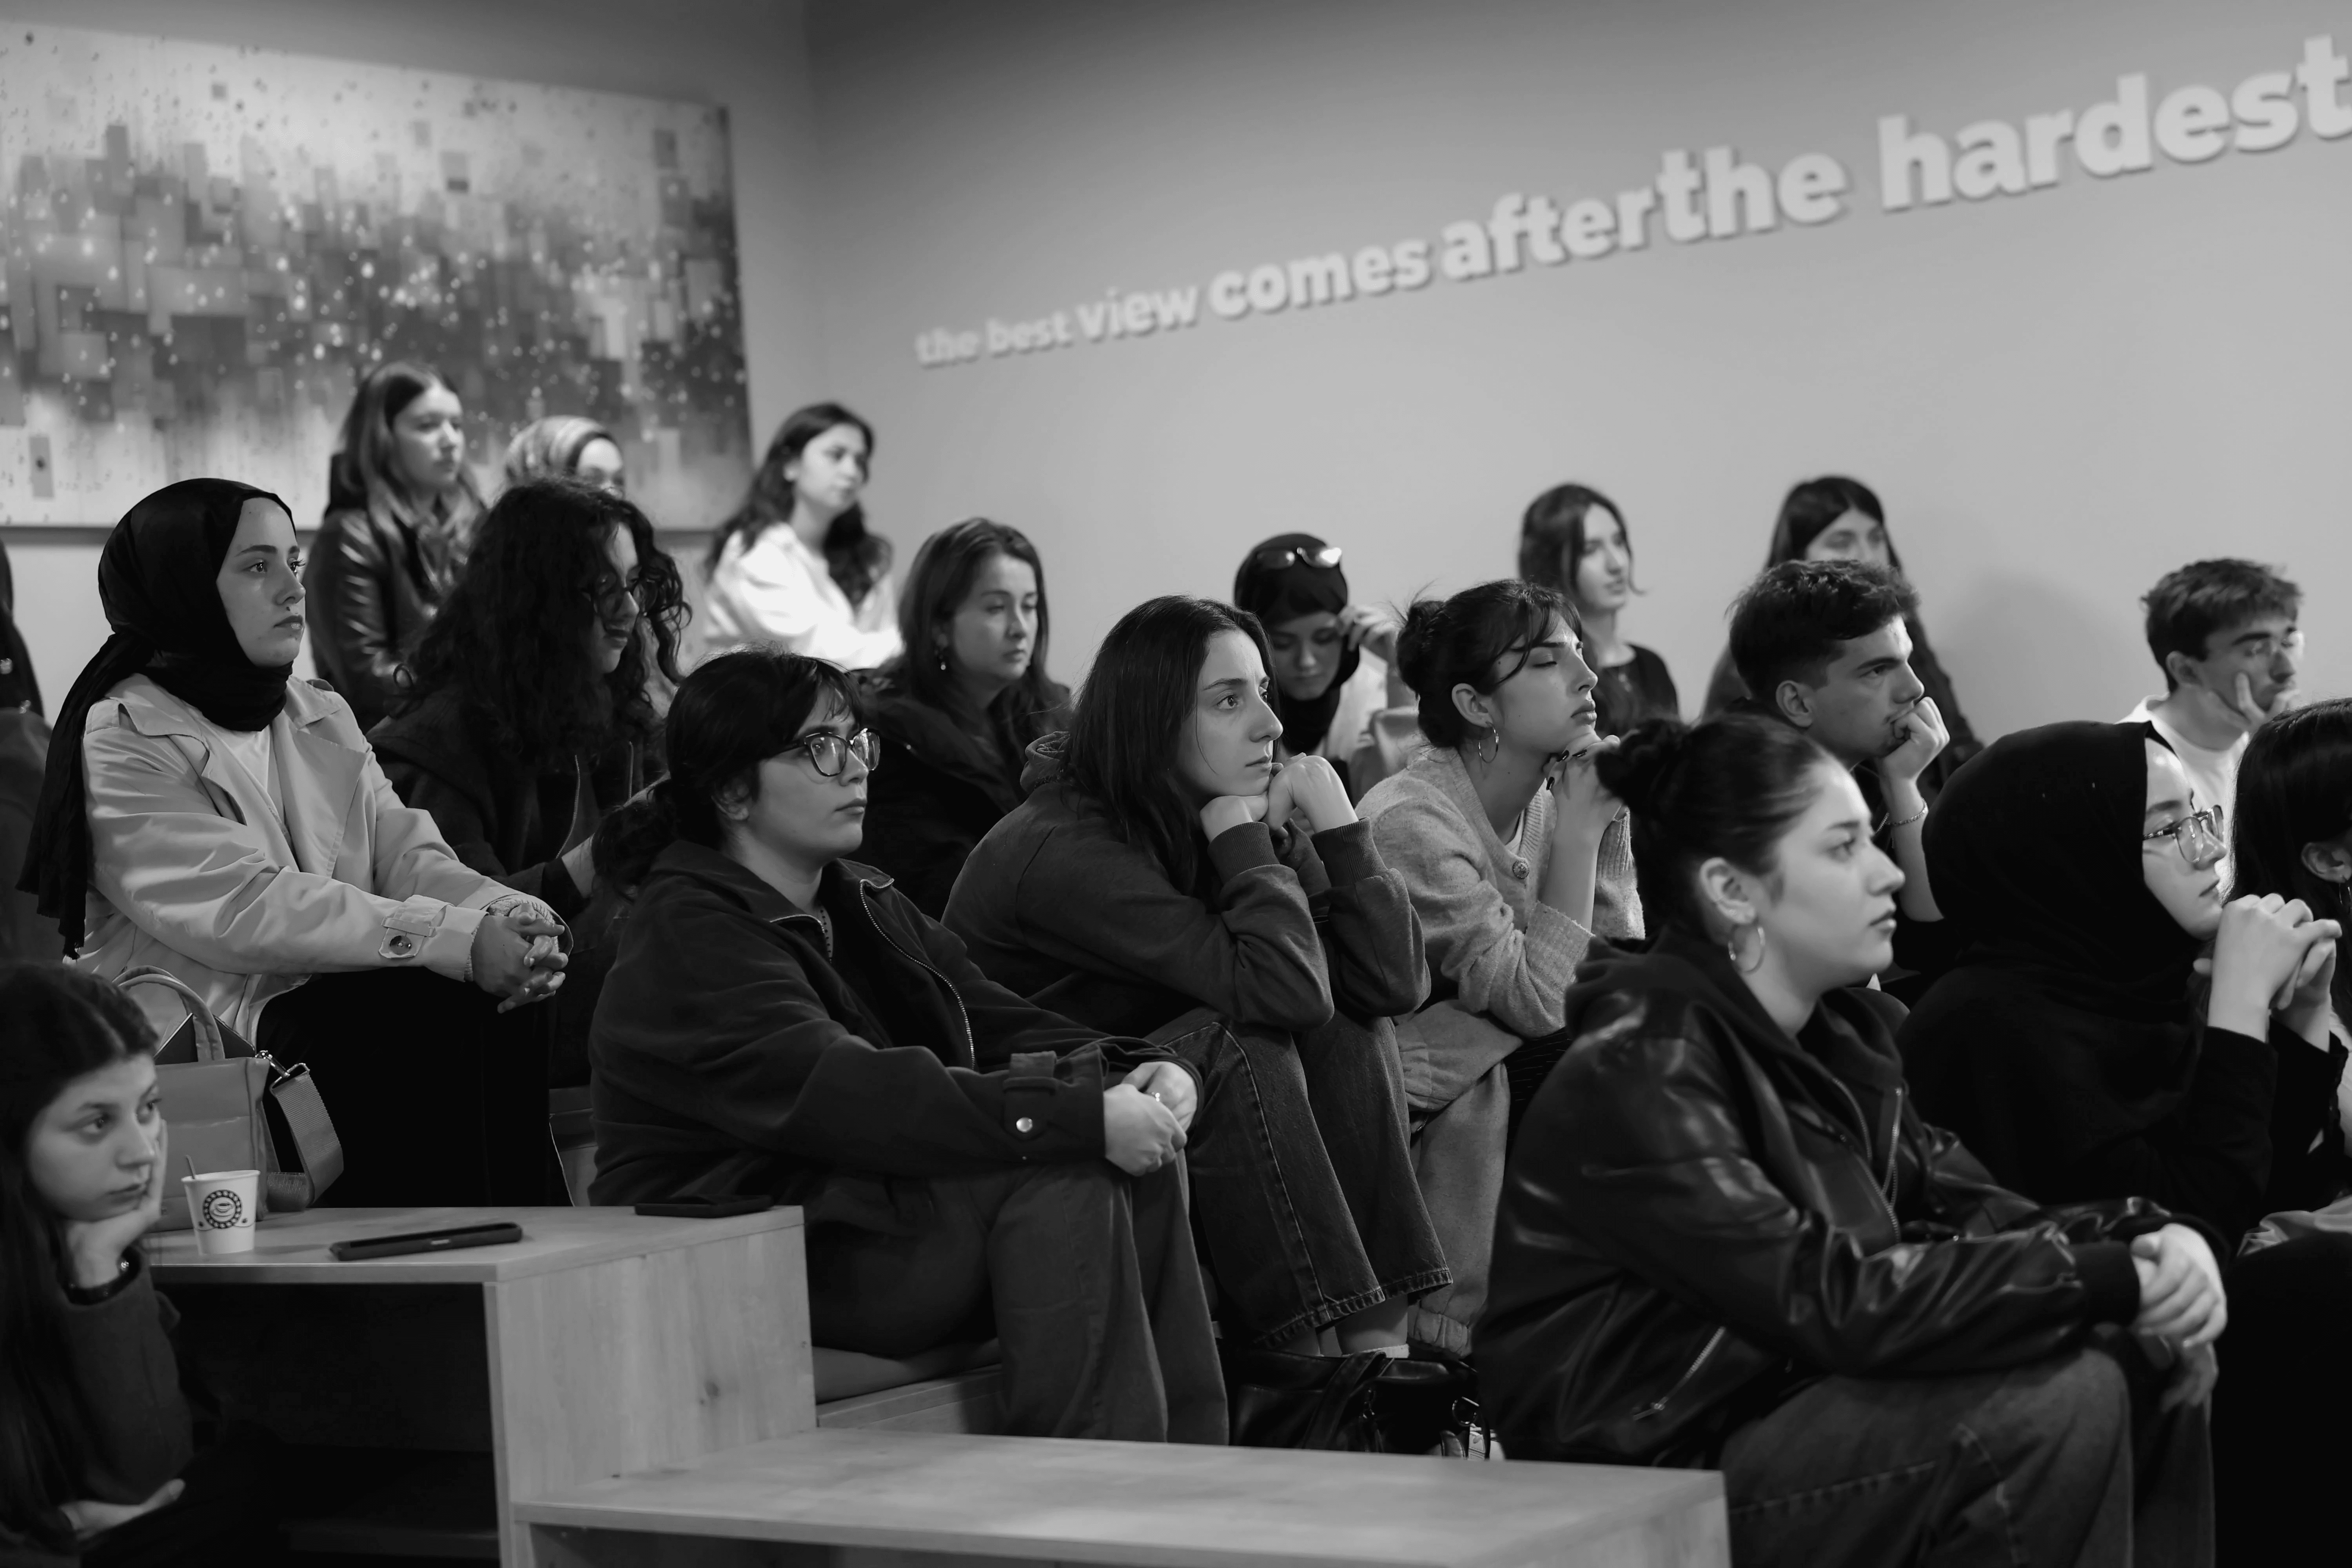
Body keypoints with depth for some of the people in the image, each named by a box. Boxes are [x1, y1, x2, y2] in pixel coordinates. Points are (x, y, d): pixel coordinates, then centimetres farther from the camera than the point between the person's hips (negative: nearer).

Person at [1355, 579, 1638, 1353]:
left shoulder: (1551, 795, 5)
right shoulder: (1413, 820, -19)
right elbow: (1536, 1001, -23)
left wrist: (1607, 819, -8)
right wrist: (1579, 831, -21)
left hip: (1510, 1066, 7)